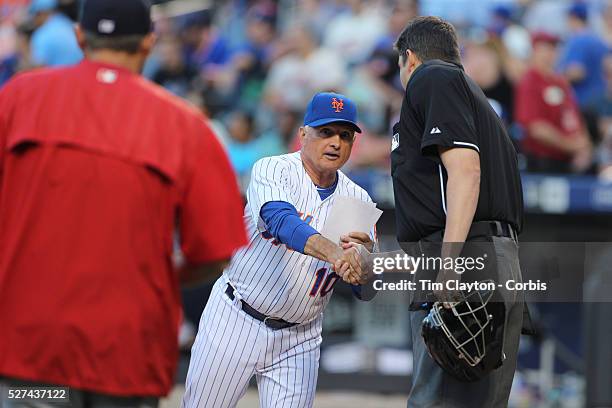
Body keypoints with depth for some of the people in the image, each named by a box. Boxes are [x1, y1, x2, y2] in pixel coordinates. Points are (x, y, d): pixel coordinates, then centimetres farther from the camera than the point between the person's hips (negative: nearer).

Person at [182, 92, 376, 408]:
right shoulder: (273, 169, -10)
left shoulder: (358, 200, 2)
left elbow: (366, 291, -3)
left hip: (298, 339, 3)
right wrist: (332, 252, -51)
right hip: (236, 319, -3)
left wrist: (366, 256, -26)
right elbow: (280, 221, -33)